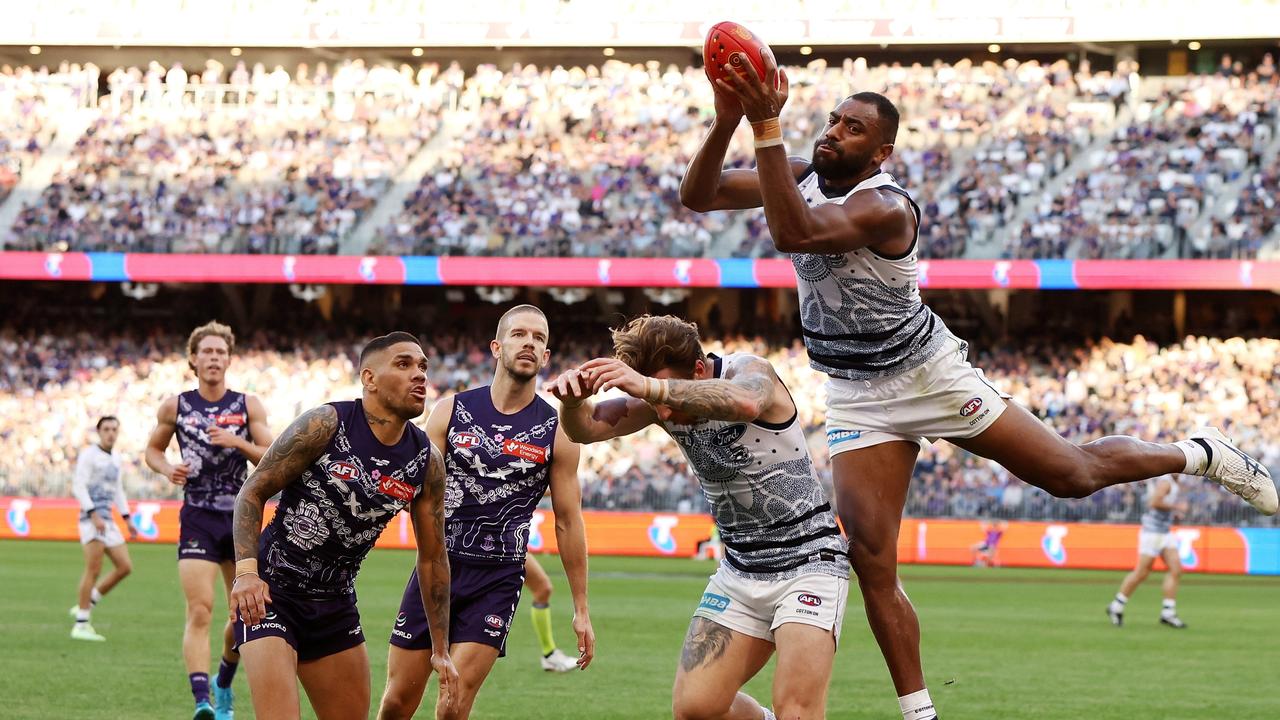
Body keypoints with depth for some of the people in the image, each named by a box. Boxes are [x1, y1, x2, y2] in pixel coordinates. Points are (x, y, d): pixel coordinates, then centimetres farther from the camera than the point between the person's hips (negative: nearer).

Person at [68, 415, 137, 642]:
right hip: (91, 519, -8)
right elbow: (78, 486, -12)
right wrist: (94, 515, -20)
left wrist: (127, 519, 21)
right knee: (93, 570, -14)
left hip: (108, 521, 8)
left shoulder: (115, 459, 19)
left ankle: (84, 606, 13)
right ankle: (81, 625, -12)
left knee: (125, 567, 4)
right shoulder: (89, 454, -5)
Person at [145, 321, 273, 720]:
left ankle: (223, 686, 34)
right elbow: (153, 449, 16)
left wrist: (238, 443, -18)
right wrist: (167, 469, -6)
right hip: (198, 519, -2)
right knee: (199, 612, -16)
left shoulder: (248, 406, 2)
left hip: (241, 518, 2)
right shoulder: (175, 406, 3)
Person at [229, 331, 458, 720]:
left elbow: (433, 557, 9)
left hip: (335, 602, 6)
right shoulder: (325, 425, -14)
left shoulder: (427, 461, 0)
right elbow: (253, 492, -11)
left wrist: (441, 649, 9)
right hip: (271, 591, -6)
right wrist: (247, 571, -25)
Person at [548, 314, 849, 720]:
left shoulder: (750, 371, -19)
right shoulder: (667, 399, -2)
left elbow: (744, 403, -44)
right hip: (740, 569, 7)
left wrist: (652, 388, -57)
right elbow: (587, 429, -9)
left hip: (808, 560, -7)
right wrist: (573, 399, -34)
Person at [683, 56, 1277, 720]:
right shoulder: (801, 178, -4)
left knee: (1072, 475, 2)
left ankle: (1201, 454, 29)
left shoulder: (883, 207, -27)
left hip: (928, 373, -6)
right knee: (871, 564, -5)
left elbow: (793, 232, -44)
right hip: (857, 398, 6)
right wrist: (727, 122, -27)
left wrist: (766, 126, -49)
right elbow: (697, 196, -9)